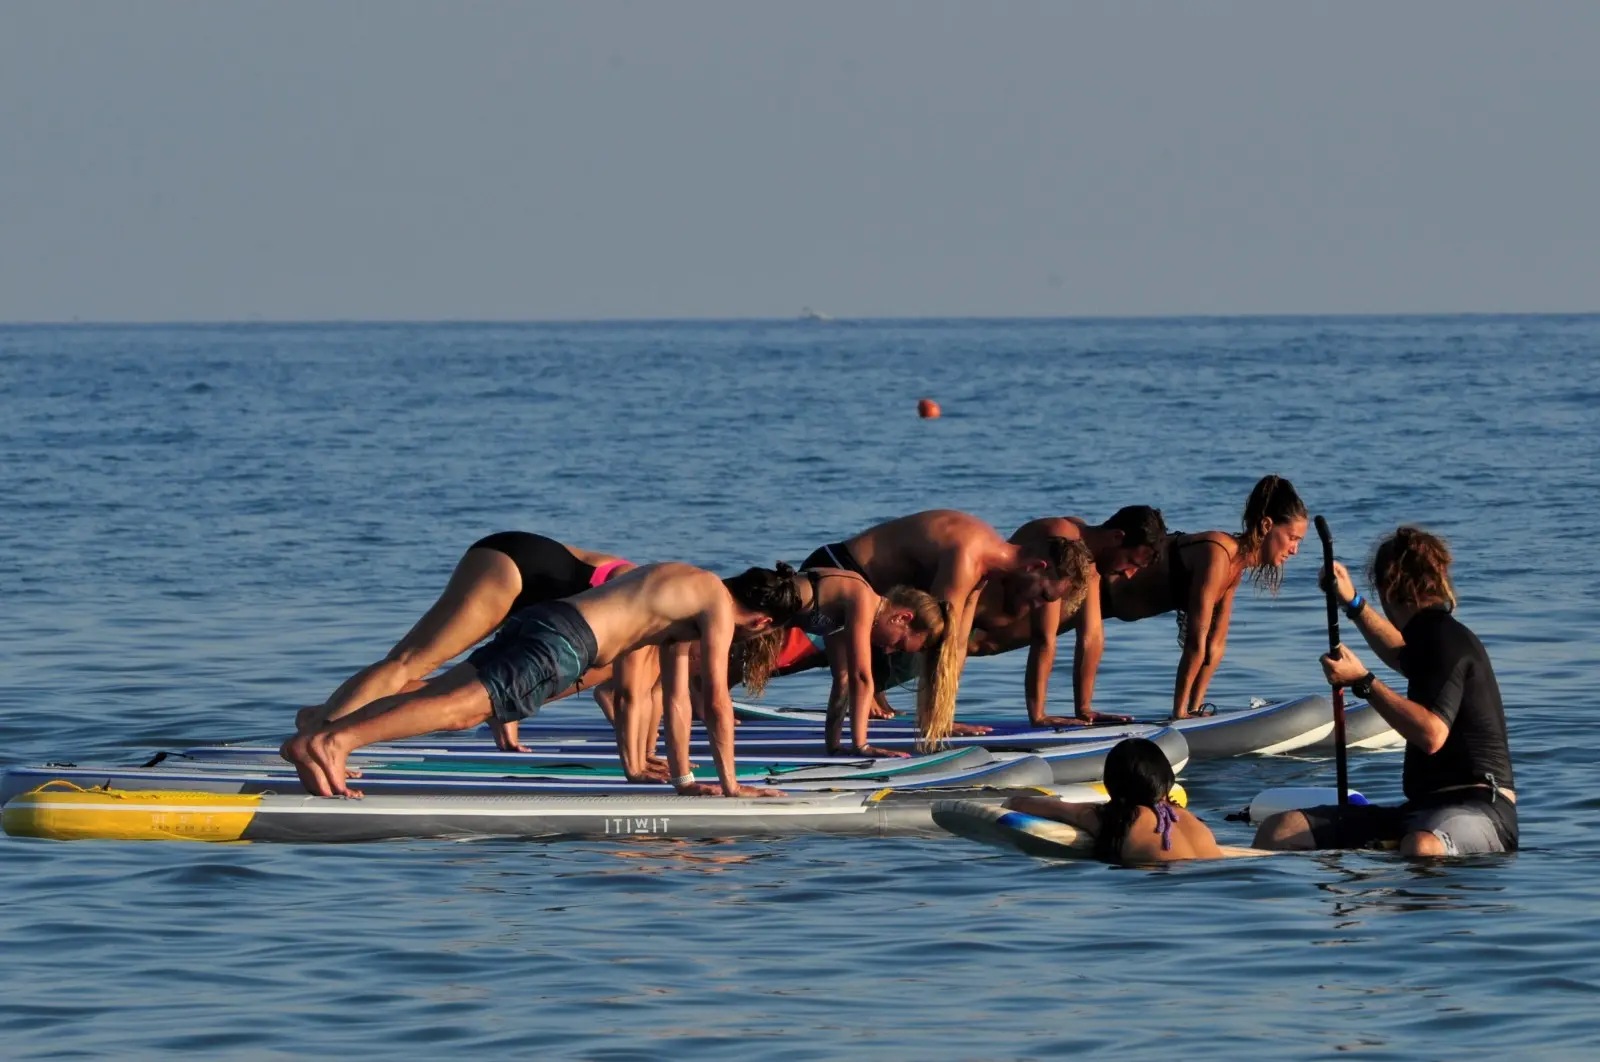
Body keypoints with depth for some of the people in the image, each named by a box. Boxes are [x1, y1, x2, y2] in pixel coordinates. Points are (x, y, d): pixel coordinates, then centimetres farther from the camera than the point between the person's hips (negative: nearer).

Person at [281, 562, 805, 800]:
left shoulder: (688, 599, 31)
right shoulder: (719, 611, 3)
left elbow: (675, 698, 35)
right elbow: (717, 701, -2)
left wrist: (683, 778, 34)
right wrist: (729, 783, 5)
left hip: (538, 622, 9)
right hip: (561, 642, -9)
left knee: (448, 700, 2)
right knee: (457, 705, -21)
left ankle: (315, 740, -9)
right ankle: (325, 741, -36)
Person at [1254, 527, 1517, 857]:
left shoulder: (1445, 639, -9)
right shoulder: (1436, 635, 21)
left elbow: (1431, 734, -24)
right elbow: (1404, 658, 48)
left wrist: (1363, 682, -15)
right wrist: (1353, 603, 44)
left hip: (1478, 807, -10)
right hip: (1423, 807, 10)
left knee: (1422, 849, -48)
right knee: (1280, 832, -4)